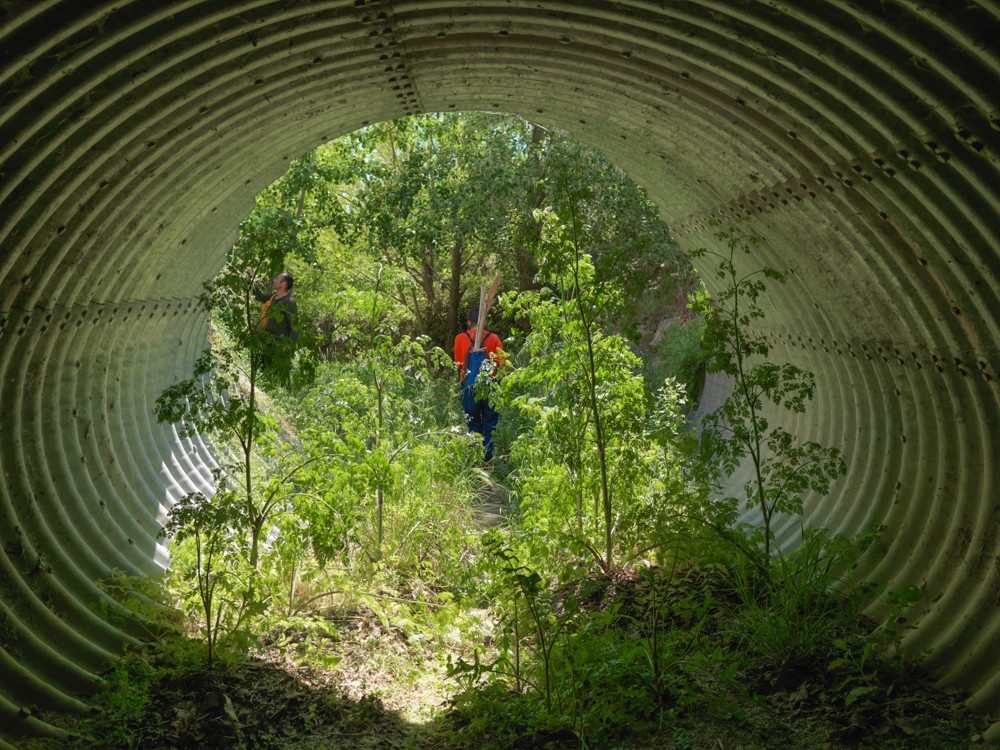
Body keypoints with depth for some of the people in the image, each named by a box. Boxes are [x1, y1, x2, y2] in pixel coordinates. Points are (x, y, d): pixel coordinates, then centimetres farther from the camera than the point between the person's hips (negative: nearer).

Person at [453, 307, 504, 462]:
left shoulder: (460, 338, -1)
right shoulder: (494, 338, -2)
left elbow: (458, 364, 5)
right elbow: (501, 363, -6)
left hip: (469, 387, 0)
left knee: (473, 425, 9)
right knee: (490, 426, 8)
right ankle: (489, 459, 6)